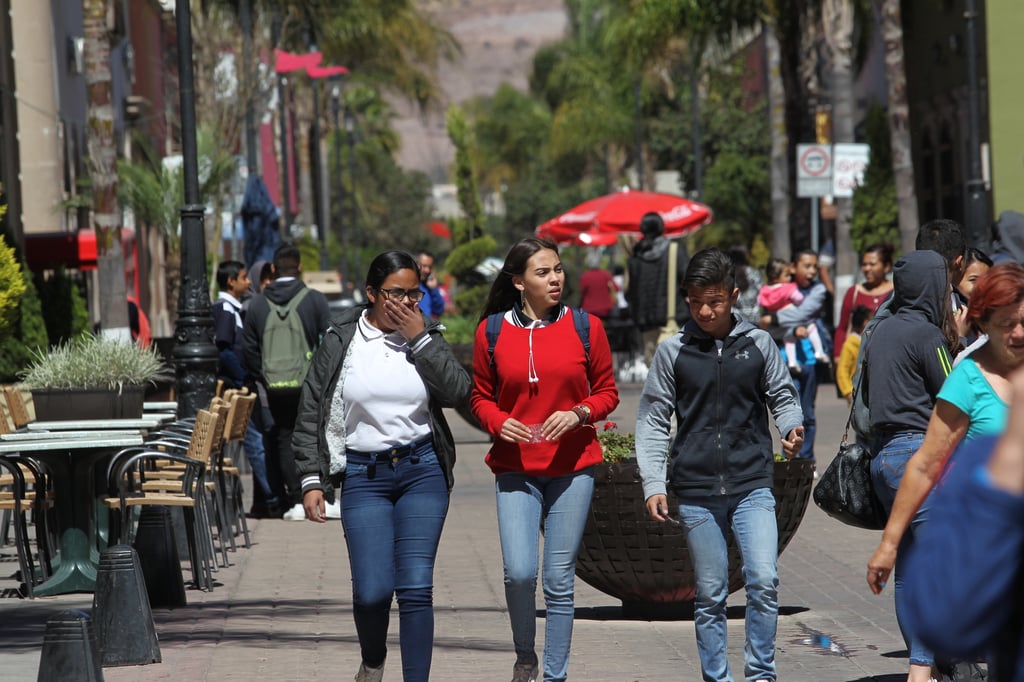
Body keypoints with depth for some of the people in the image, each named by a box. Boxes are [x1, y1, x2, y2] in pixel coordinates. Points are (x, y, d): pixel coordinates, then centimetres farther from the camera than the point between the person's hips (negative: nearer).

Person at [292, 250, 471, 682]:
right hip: (364, 476, -1)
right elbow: (310, 415, 5)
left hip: (422, 472, 1)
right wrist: (311, 481, -2)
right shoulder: (340, 342, 3)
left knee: (416, 586, -6)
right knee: (372, 590, -7)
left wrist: (420, 338, -10)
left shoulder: (425, 337, 6)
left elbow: (458, 392, -9)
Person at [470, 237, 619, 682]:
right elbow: (480, 396, 11)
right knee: (519, 572, -14)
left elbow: (607, 392, 8)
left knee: (559, 580, 1)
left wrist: (578, 414, -12)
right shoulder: (493, 331, 1)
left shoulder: (584, 327, 1)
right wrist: (499, 423, -10)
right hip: (515, 468, 0)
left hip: (572, 468, 0)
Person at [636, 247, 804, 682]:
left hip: (752, 486, 0)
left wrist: (792, 426, -10)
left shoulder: (758, 344, 4)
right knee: (710, 596, 5)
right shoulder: (673, 352, 3)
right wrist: (653, 484, -3)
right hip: (696, 492, 0)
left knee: (763, 581, -14)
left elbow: (782, 396, 13)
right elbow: (652, 421, 5)